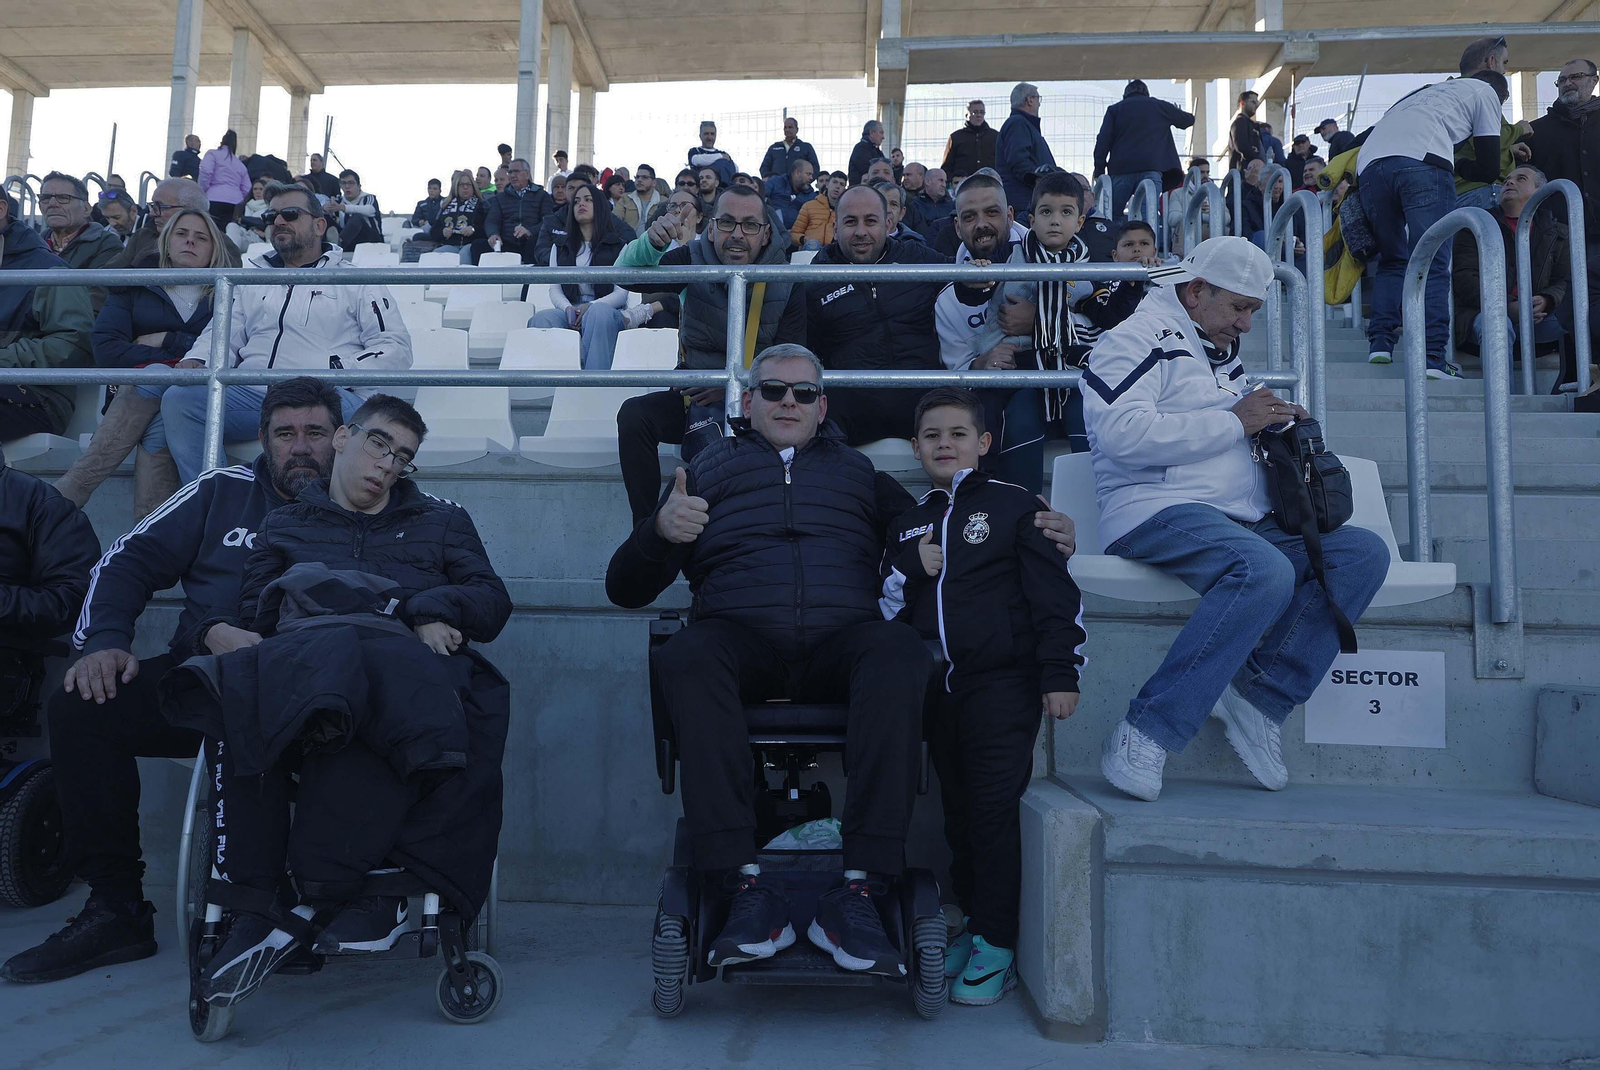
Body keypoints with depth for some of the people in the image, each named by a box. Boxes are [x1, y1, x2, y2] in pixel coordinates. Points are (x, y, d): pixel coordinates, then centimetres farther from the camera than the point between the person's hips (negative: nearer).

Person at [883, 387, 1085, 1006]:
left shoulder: (1013, 507, 2)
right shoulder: (907, 526, 17)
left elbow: (1056, 595, -2)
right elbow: (888, 611, 18)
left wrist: (1061, 674, -7)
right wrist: (912, 573, -2)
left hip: (1002, 681, -5)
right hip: (937, 688, 5)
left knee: (995, 808, -7)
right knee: (958, 810, 11)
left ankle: (997, 944, 1)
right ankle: (973, 925, 24)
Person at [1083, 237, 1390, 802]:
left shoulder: (1226, 356, 27)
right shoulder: (1139, 338, -1)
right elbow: (1121, 434, -18)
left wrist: (1277, 418, 15)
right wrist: (1234, 423, -11)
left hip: (1241, 520, 9)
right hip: (1160, 512, -9)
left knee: (1365, 553, -8)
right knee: (1267, 571, -35)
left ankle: (1260, 699, -15)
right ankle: (1145, 734, -30)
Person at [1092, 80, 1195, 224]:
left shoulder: (1115, 109, 15)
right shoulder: (1161, 106, 18)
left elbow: (1103, 141, 4)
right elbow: (1188, 120, 30)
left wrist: (1099, 170, 5)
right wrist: (1178, 113, 52)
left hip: (1120, 169, 0)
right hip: (1151, 168, 0)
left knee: (1113, 217, 7)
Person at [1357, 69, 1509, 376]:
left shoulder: (1425, 93, 42)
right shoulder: (1486, 92, 26)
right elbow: (1489, 170, 21)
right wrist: (1458, 165, 36)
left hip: (1369, 165, 5)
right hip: (1423, 161, -5)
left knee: (1392, 260, 17)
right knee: (1433, 265, -5)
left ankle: (1380, 341, 4)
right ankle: (1433, 356, -15)